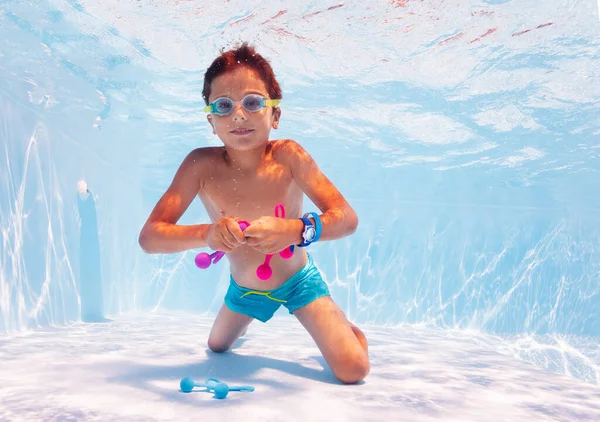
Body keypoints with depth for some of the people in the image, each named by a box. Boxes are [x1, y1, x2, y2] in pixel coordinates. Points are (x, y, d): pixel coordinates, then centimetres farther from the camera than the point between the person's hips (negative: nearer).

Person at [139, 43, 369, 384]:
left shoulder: (288, 156, -27)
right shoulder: (201, 165, -24)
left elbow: (347, 218, -32)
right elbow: (149, 236, -28)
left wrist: (294, 230, -51)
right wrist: (205, 234, -47)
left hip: (298, 280, -2)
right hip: (243, 288, 3)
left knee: (353, 371, -13)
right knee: (217, 348, 27)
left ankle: (340, 324, 22)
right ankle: (245, 318, 60)